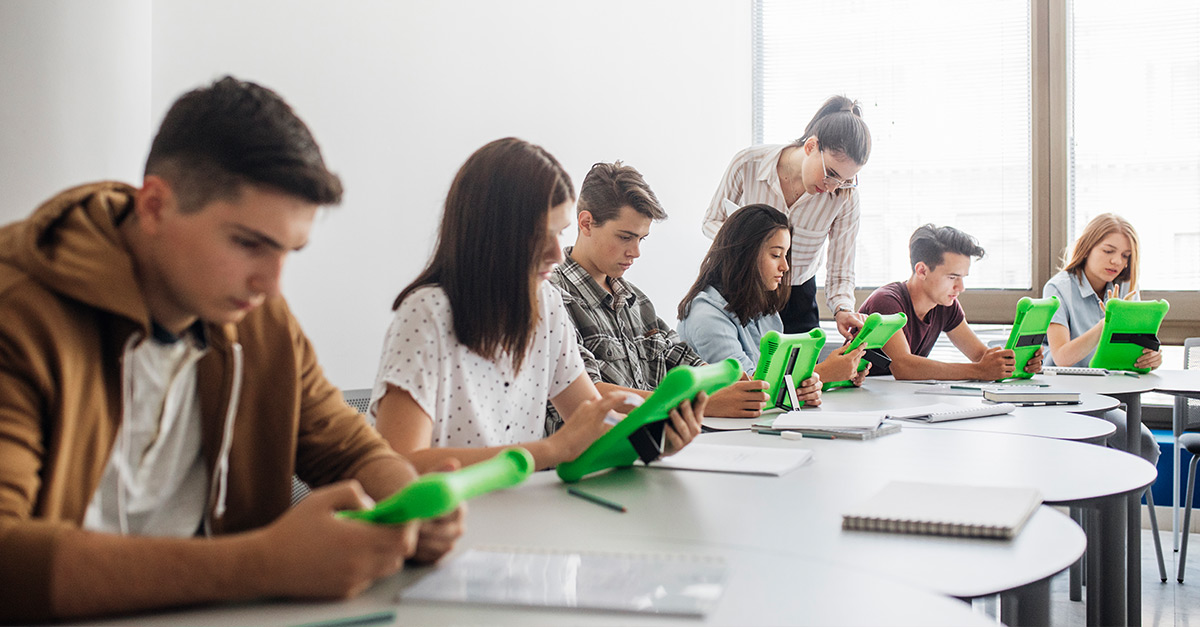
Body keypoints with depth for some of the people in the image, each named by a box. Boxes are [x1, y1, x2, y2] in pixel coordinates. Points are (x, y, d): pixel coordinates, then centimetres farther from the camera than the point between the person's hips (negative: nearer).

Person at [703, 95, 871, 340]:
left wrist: (842, 309, -30)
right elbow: (712, 221, -3)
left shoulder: (845, 196, -16)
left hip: (798, 299, 1)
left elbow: (841, 273, -9)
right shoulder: (747, 163, -19)